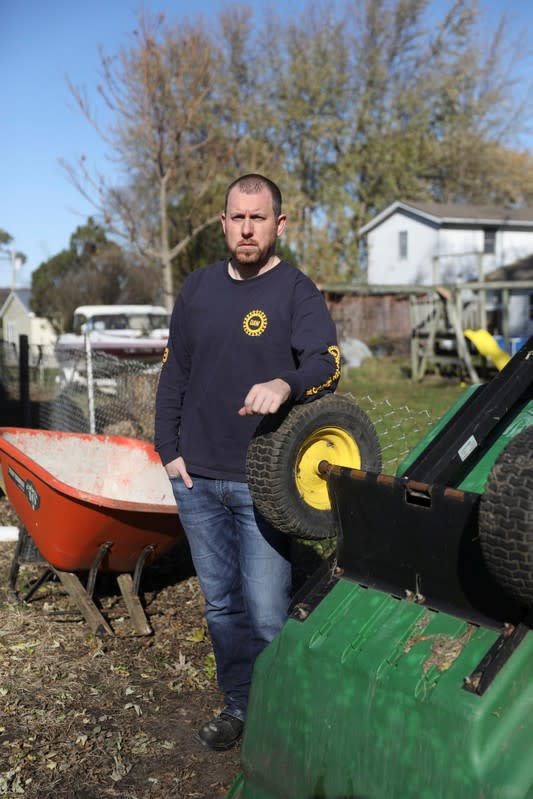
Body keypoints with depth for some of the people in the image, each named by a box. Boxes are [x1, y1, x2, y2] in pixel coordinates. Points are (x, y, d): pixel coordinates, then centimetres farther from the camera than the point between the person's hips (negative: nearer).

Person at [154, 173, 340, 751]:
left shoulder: (296, 291, -4)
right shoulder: (198, 288, 11)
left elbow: (326, 362, -18)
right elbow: (173, 373, 15)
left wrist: (285, 384, -39)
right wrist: (169, 450, 9)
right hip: (196, 477, 5)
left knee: (267, 613, -3)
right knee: (221, 605, 15)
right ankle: (238, 706, 30)